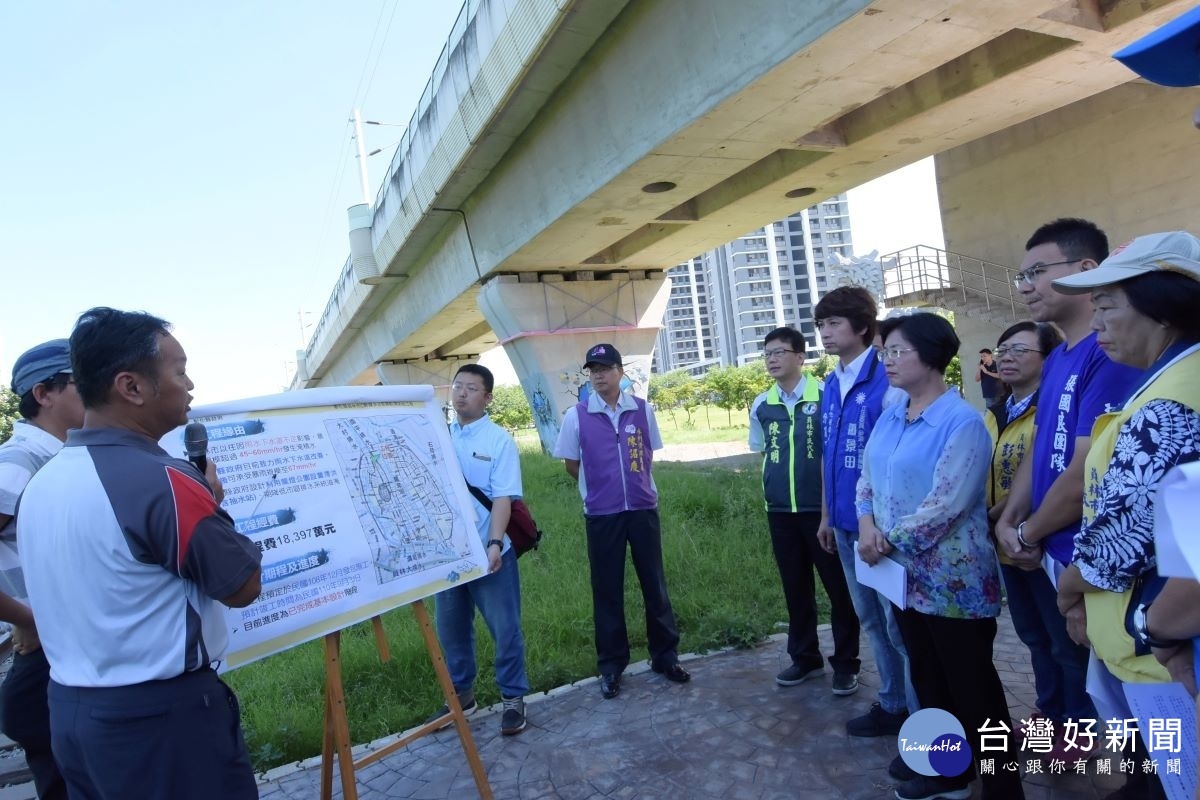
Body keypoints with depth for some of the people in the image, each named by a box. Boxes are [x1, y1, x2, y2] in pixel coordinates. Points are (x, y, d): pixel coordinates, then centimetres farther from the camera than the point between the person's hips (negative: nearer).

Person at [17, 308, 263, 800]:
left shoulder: (39, 484, 2)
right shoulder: (162, 482, -24)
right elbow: (243, 587, -13)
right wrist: (210, 505, -1)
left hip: (69, 709, 8)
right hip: (163, 715, -8)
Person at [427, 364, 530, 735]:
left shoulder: (499, 440, -7)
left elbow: (503, 498, -13)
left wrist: (494, 544, -24)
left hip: (488, 552, -4)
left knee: (505, 628, 6)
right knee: (451, 628, 16)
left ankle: (513, 697, 24)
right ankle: (461, 694, 35)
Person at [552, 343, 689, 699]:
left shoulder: (643, 410, 0)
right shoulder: (577, 416, -4)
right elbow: (571, 465, 5)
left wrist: (631, 483, 11)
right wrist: (601, 486, 10)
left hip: (643, 508, 1)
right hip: (601, 514, -1)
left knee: (654, 583, 11)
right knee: (607, 591, 8)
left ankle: (666, 656, 27)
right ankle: (611, 666, 22)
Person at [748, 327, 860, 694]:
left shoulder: (825, 396, -10)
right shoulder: (761, 406, 3)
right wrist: (780, 482, 9)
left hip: (823, 507, -4)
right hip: (780, 512, 4)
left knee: (838, 586, 7)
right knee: (795, 588, 15)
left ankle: (845, 663, 24)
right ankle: (805, 657, 32)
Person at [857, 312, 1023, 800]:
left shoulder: (962, 421, -18)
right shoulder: (890, 418, 6)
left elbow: (944, 505, -23)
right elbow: (867, 479, 8)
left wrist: (889, 542, -16)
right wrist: (867, 524, -10)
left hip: (953, 578, -8)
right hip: (906, 575, 8)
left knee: (972, 685, 7)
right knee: (927, 678, 20)